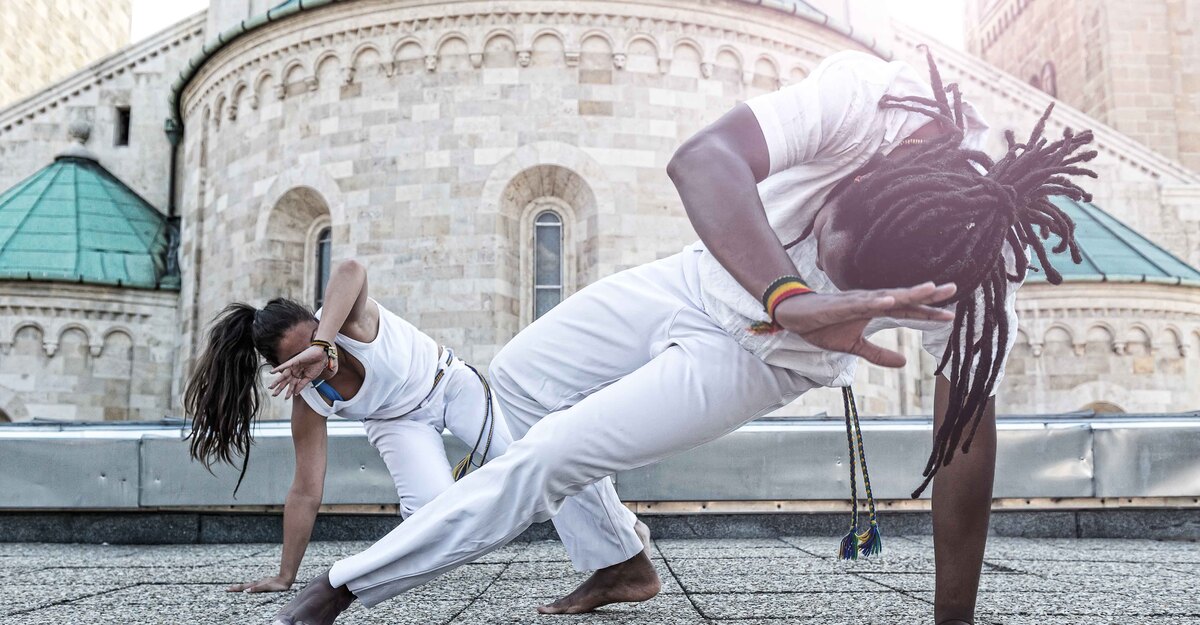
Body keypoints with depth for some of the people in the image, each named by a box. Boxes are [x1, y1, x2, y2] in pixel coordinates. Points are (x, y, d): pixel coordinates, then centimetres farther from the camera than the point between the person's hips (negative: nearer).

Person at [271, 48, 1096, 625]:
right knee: (518, 381, 14)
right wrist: (790, 299, -63)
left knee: (546, 459, -13)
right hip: (704, 277, 4)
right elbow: (702, 160, -47)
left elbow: (966, 447, -23)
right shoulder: (866, 96, -34)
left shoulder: (976, 285, -32)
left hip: (762, 358, -3)